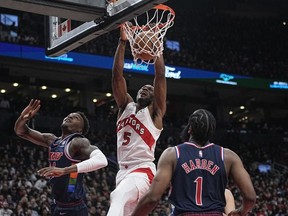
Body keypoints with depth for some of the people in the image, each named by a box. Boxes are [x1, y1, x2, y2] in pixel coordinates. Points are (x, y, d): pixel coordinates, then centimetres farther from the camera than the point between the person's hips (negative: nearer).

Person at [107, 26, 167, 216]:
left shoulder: (155, 111, 4)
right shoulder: (126, 106, 17)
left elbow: (160, 75, -6)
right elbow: (117, 75, 8)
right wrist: (123, 41, 3)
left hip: (143, 172, -7)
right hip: (123, 172, 7)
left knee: (118, 197, -34)